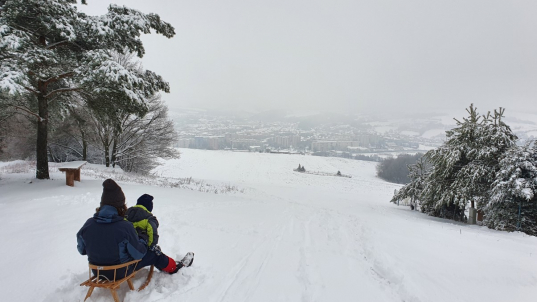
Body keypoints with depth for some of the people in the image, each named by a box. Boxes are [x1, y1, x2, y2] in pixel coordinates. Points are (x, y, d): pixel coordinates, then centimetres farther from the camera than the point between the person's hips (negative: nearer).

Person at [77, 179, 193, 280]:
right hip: (121, 273, -5)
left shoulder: (88, 224, -17)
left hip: (98, 271, 6)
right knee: (153, 254, 15)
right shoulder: (125, 227, -32)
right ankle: (174, 267, 38)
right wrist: (143, 239, -1)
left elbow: (81, 249, 1)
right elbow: (138, 253, -20)